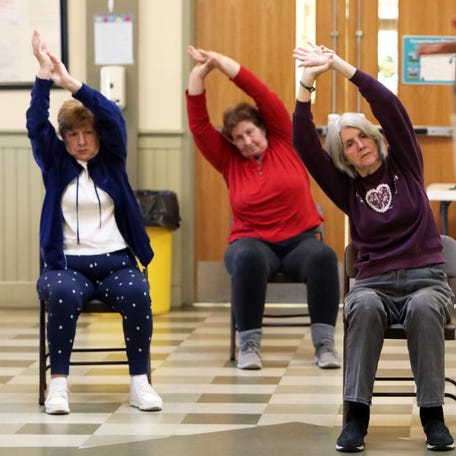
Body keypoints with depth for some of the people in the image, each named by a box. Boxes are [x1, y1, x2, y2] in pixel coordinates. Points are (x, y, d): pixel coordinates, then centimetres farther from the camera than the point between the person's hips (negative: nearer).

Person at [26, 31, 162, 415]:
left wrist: (71, 83, -19)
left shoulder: (111, 161, 9)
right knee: (64, 294, -35)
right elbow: (36, 124, -5)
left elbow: (113, 118, -8)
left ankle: (140, 382, -23)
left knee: (137, 294, -32)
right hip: (66, 263, -1)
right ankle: (59, 383, -32)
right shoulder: (56, 164, 10)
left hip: (115, 261, 1)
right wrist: (44, 75, -18)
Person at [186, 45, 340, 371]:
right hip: (253, 241, 0)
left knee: (323, 256, -34)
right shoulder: (229, 160, 9)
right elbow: (199, 125, 1)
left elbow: (263, 95, 0)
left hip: (299, 240, 0)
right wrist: (198, 75, -5)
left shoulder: (283, 143, 7)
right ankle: (249, 344, -32)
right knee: (248, 259, -37)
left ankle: (324, 343, -29)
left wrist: (220, 61, -2)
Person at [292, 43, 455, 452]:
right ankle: (357, 415, -37)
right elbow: (305, 144, 1)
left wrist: (339, 65, -9)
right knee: (364, 307, -36)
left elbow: (389, 106, -4)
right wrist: (307, 83, -9)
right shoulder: (346, 188, 12)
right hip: (374, 283, 1)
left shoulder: (404, 166, 9)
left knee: (423, 308, -37)